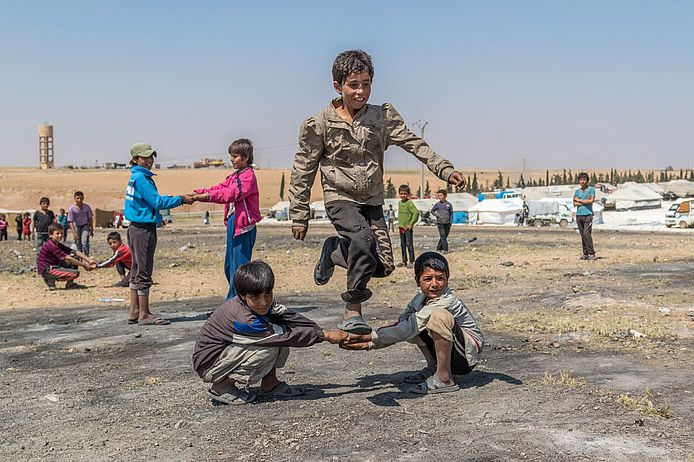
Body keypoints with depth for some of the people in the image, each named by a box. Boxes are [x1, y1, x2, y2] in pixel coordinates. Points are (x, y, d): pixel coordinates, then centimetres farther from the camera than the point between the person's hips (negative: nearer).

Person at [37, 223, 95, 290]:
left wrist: (89, 260, -6)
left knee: (76, 258, 6)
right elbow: (67, 258, -22)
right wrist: (84, 264, -18)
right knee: (75, 273, -22)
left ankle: (70, 284, 7)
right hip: (46, 271, -10)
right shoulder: (51, 245, -19)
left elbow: (75, 252, 5)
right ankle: (50, 281, -5)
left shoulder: (59, 245, 10)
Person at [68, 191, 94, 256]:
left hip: (85, 226, -1)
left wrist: (92, 230, 1)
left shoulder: (87, 207, -17)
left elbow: (90, 219, -5)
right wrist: (74, 233, -25)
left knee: (84, 242, -17)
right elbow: (70, 222, -18)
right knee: (78, 243, 6)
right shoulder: (72, 209, -20)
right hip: (77, 226, 1)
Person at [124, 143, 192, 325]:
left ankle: (134, 312, 21)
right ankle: (144, 314, 2)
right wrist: (181, 199, -12)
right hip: (144, 229, -10)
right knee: (144, 272, -4)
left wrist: (177, 198, 9)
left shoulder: (136, 177, 15)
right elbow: (157, 202, -19)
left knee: (137, 271, 14)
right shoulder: (141, 178, -15)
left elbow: (153, 200, 15)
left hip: (136, 228, 10)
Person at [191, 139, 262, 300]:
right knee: (229, 266, 15)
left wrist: (209, 196, -31)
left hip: (244, 226, -10)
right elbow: (221, 188, 11)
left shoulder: (248, 176, -11)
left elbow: (233, 193, -25)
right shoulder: (234, 176, 20)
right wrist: (200, 193, -5)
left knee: (239, 266, -6)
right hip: (233, 223, 10)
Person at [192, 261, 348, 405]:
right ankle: (222, 387, -12)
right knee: (268, 349, -27)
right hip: (208, 364, -8)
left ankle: (270, 383, 4)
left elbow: (291, 318, -5)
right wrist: (326, 336, -24)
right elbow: (289, 337, -29)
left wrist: (323, 332, -13)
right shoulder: (244, 321, -33)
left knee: (280, 327, -4)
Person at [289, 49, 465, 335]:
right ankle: (352, 312, -16)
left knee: (383, 266, -2)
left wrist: (444, 169, -17)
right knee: (363, 238, -32)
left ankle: (334, 252, 26)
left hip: (372, 200, 5)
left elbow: (413, 144, -3)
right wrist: (299, 215, -3)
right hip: (340, 198, -4)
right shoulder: (320, 125, -8)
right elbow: (303, 171, -3)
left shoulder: (383, 116, 0)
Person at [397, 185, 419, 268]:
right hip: (401, 227, 8)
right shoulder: (400, 203, 11)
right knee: (402, 245, 12)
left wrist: (411, 224, -19)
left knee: (409, 244, -4)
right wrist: (399, 223, 14)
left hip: (408, 228, -8)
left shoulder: (410, 203, -13)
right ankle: (404, 261, 20)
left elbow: (416, 213, -21)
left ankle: (411, 261, 2)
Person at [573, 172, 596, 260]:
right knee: (582, 235, 6)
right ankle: (585, 253, 9)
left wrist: (579, 200, -2)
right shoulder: (577, 191, 15)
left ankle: (591, 253, -12)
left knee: (586, 234, -14)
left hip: (588, 214, -5)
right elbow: (574, 203, 5)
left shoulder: (591, 189, 3)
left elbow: (591, 200, -10)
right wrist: (585, 201, -7)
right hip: (579, 215, 5)